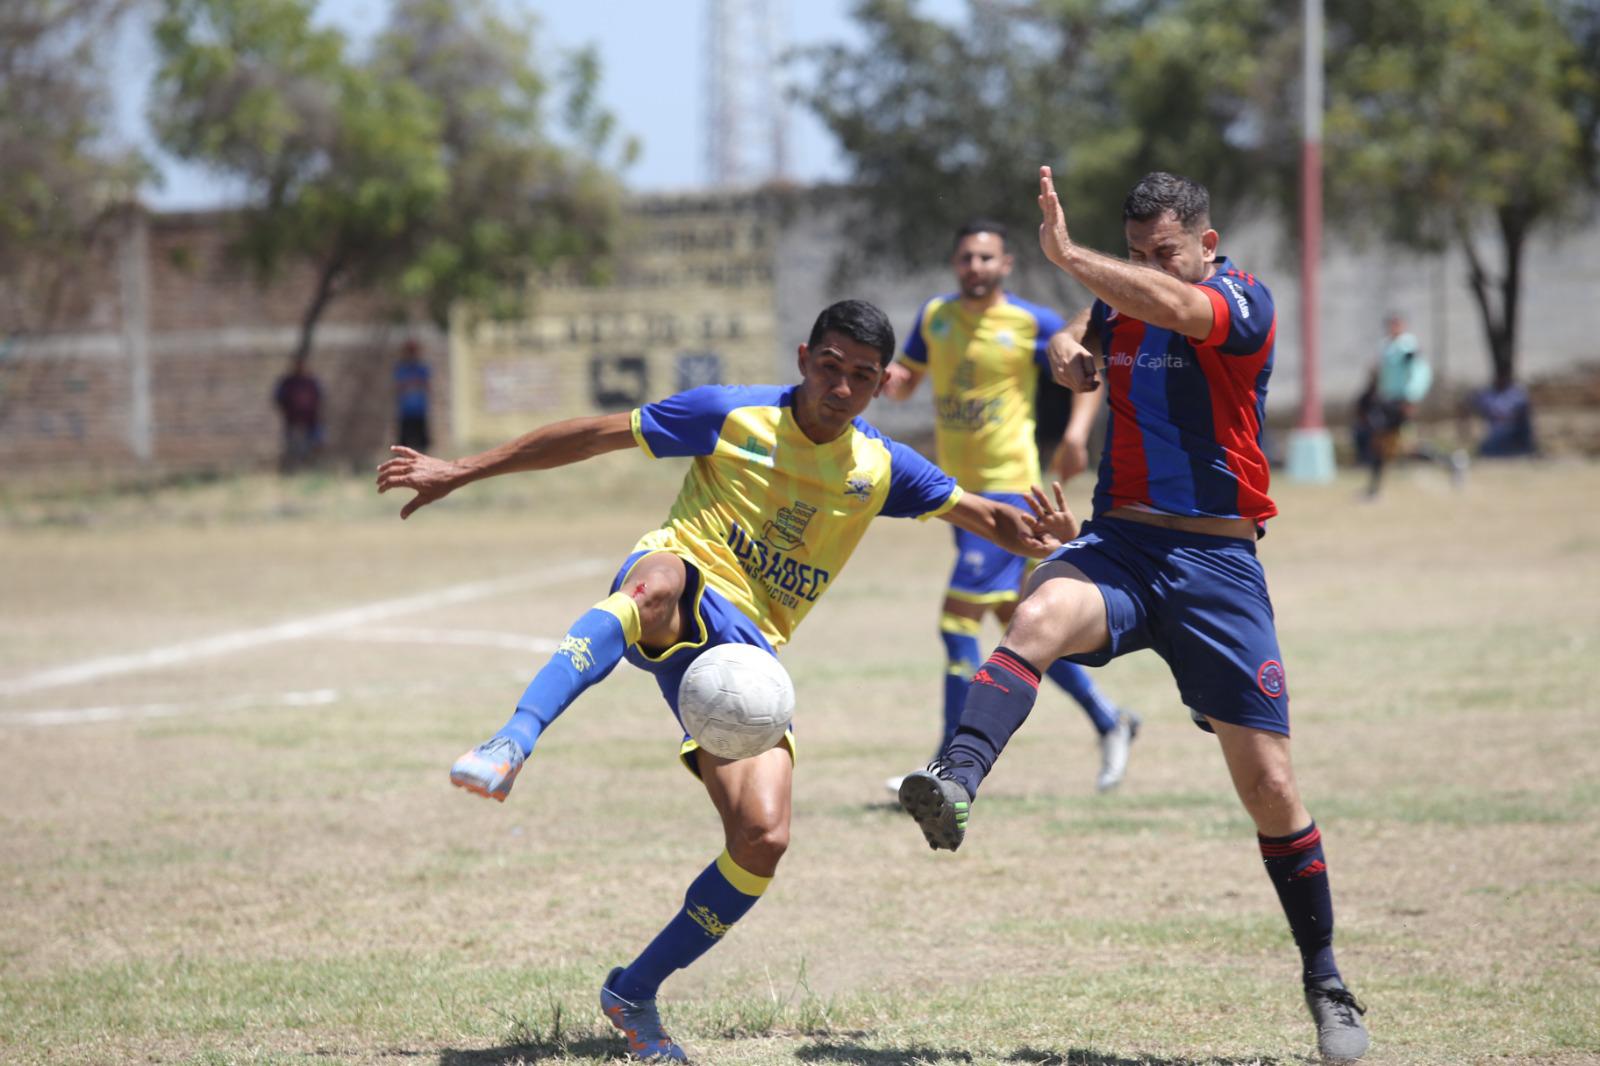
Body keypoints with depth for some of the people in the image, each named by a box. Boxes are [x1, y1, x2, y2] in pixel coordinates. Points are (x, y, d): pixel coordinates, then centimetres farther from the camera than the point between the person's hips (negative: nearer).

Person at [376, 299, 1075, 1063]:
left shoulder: (880, 469, 10)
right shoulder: (733, 416, 0)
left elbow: (983, 517, 20)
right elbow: (592, 436, 3)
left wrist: (1036, 541, -6)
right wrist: (459, 472, 2)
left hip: (746, 653, 4)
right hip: (679, 596, -4)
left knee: (764, 840, -16)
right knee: (661, 581, -44)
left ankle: (635, 993, 4)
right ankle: (512, 746, -57)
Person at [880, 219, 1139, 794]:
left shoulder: (1032, 323, -7)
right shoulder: (934, 317, 7)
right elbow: (907, 378, 17)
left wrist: (1076, 431, -10)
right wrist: (892, 378, -7)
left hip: (1008, 488, -7)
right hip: (956, 488, 7)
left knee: (958, 618, -14)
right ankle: (1109, 721, 29)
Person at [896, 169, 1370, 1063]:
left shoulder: (1245, 304, -9)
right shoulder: (1125, 297, 10)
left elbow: (1173, 308, -31)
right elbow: (1078, 340, 31)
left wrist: (1068, 255, -34)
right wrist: (1069, 352, 7)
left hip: (1217, 565, -4)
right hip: (1121, 544, 4)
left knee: (1270, 785, -1)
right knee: (1039, 617, -33)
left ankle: (1325, 984, 15)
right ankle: (956, 786, -53)